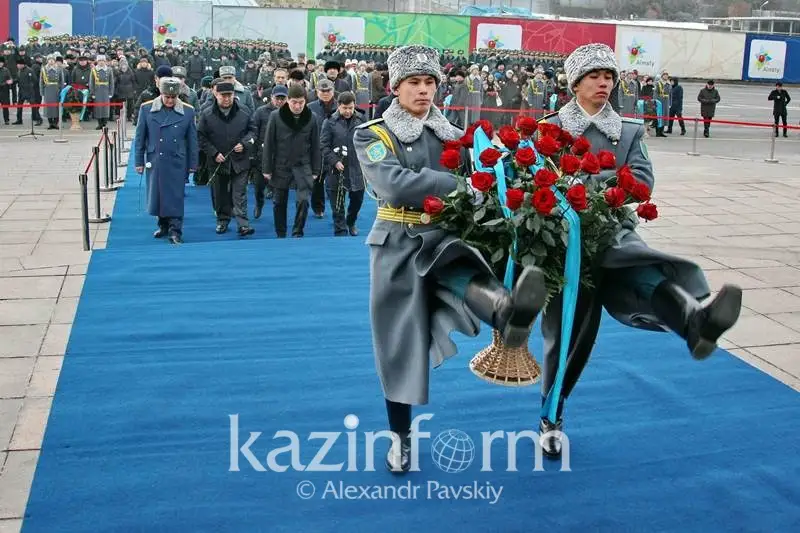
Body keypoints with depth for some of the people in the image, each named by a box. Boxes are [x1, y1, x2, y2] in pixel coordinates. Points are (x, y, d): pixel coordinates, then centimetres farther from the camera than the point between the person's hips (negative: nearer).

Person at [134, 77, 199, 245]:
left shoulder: (188, 111, -2)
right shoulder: (146, 109, -2)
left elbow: (192, 140, 3)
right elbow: (140, 137, 3)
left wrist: (192, 164, 3)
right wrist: (139, 161, 3)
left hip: (177, 162, -1)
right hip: (155, 161, 1)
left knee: (176, 197, -1)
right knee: (156, 194, 11)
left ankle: (175, 231, 5)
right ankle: (163, 225, 29)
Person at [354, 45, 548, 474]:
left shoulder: (452, 136, 10)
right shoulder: (371, 135, -1)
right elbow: (395, 184, -20)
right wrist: (459, 186, -28)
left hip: (445, 236, 1)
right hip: (398, 245, -1)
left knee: (461, 273, -35)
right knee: (398, 341, 4)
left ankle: (507, 312, -68)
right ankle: (400, 436, 20)